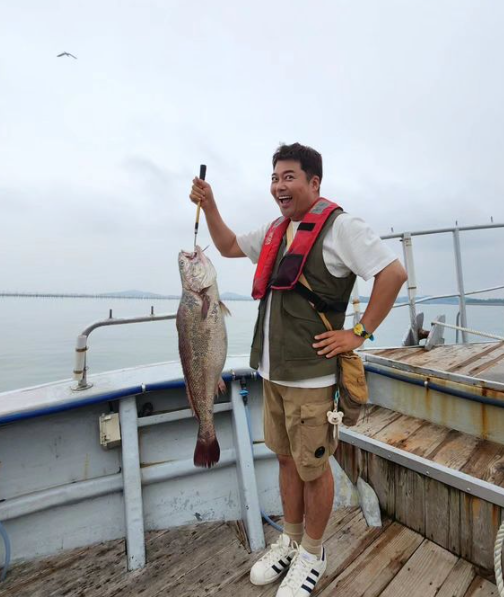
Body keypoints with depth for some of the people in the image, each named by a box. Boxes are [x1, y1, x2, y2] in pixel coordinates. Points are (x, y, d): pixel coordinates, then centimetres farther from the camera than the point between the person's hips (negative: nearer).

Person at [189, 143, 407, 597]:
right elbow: (229, 247, 25)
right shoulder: (276, 231, 14)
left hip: (311, 375, -7)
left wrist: (360, 333, -15)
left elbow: (394, 273, -14)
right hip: (273, 372, 7)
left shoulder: (338, 226, -10)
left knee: (313, 467, 10)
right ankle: (290, 542, 42)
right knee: (287, 458, 20)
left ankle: (312, 554, 35)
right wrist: (209, 205, 14)